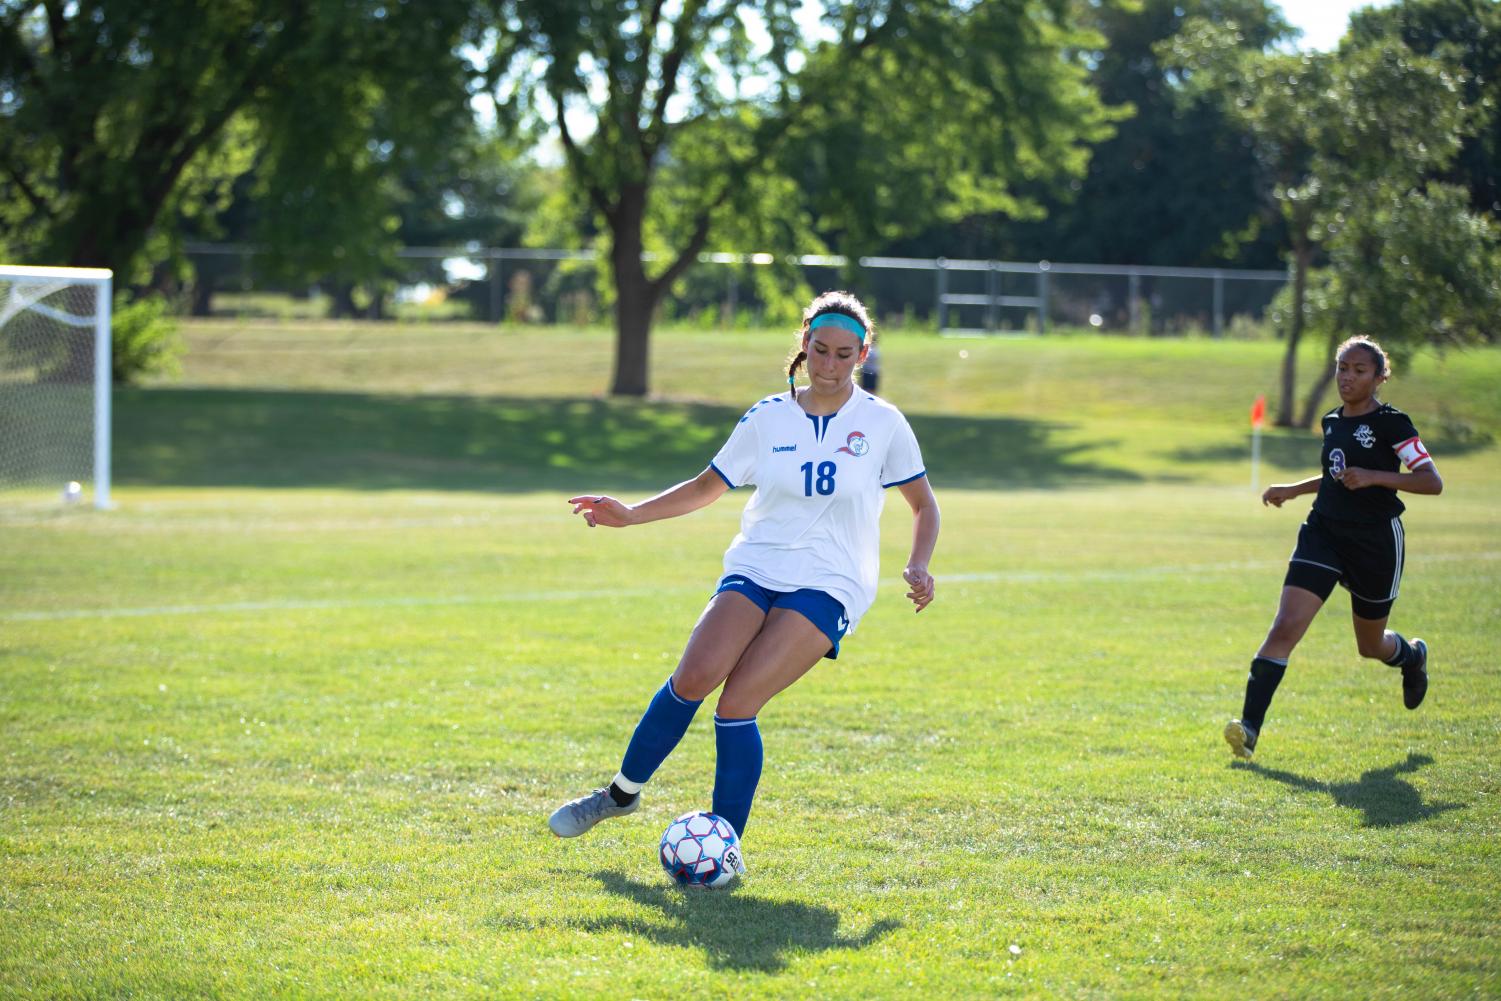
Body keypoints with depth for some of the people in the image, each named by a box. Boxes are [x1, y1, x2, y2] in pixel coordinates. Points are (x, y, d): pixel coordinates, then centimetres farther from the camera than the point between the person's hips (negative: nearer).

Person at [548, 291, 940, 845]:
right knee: (693, 679, -20)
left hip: (827, 587, -3)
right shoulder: (768, 418, 6)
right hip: (754, 569, 3)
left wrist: (917, 568, -5)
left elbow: (923, 504, 11)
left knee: (736, 704, -20)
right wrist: (630, 514, 3)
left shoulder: (883, 424, 0)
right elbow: (706, 487, 15)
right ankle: (622, 792, 1)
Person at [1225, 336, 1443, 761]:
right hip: (1324, 534, 4)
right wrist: (1292, 490, 18)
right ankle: (1249, 728, -21)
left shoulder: (1391, 423, -10)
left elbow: (1432, 482, -16)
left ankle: (1413, 656, 53)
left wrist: (1373, 477, -26)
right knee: (1285, 627, -15)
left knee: (1371, 645, 14)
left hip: (1376, 541, -4)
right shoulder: (1333, 422, 10)